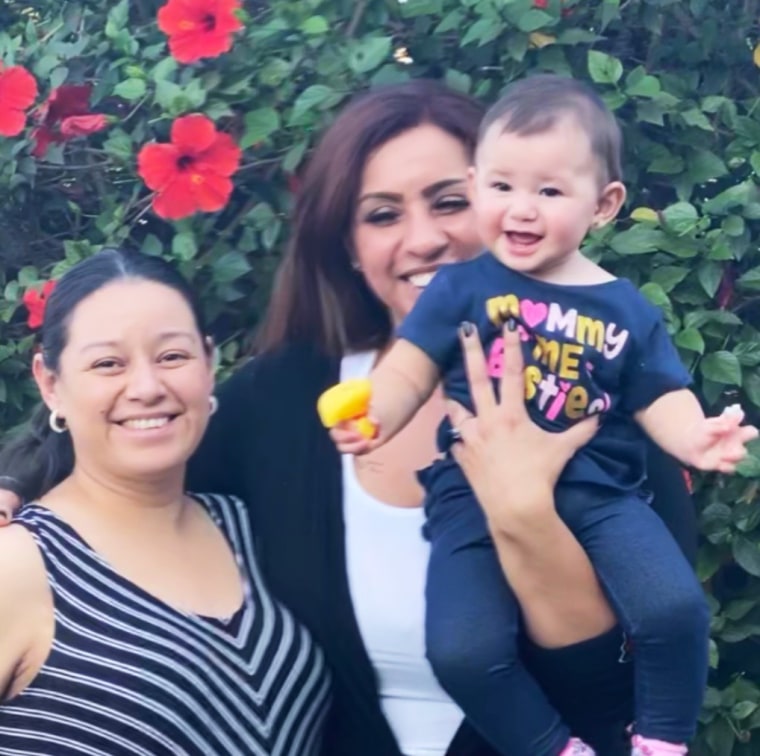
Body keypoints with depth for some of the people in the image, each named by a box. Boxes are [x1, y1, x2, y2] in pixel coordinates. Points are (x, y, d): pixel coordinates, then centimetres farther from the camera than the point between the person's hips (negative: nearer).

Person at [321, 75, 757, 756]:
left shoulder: (627, 311, 8)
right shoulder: (461, 289, 3)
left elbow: (662, 400, 8)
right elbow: (409, 372, 2)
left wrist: (697, 439, -14)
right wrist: (375, 418, -19)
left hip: (598, 492, 1)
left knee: (676, 609, -20)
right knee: (463, 651, -19)